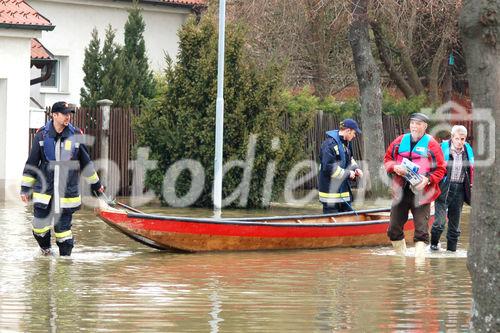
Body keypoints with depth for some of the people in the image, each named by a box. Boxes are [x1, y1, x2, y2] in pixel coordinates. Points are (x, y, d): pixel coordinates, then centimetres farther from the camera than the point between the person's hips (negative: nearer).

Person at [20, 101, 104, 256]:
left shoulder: (76, 135, 0)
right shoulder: (42, 135, -2)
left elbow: (86, 162, 13)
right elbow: (31, 163, 5)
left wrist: (95, 183, 20)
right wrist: (25, 188, 5)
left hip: (67, 190, 0)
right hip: (44, 189, 0)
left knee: (63, 226, 1)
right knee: (39, 226, -1)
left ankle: (65, 256, 16)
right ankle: (45, 249, 26)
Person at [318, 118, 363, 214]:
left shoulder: (347, 143, 10)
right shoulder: (330, 144, -20)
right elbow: (329, 167, -26)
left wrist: (355, 168, 5)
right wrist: (347, 173, -18)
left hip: (343, 187, 9)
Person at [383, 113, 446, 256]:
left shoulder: (431, 144, -3)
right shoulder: (400, 141, 9)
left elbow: (441, 169, -2)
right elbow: (387, 159, 15)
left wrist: (428, 179, -18)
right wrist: (394, 167, -7)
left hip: (421, 194, -4)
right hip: (401, 191, 4)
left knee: (421, 231, -8)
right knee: (394, 229, 8)